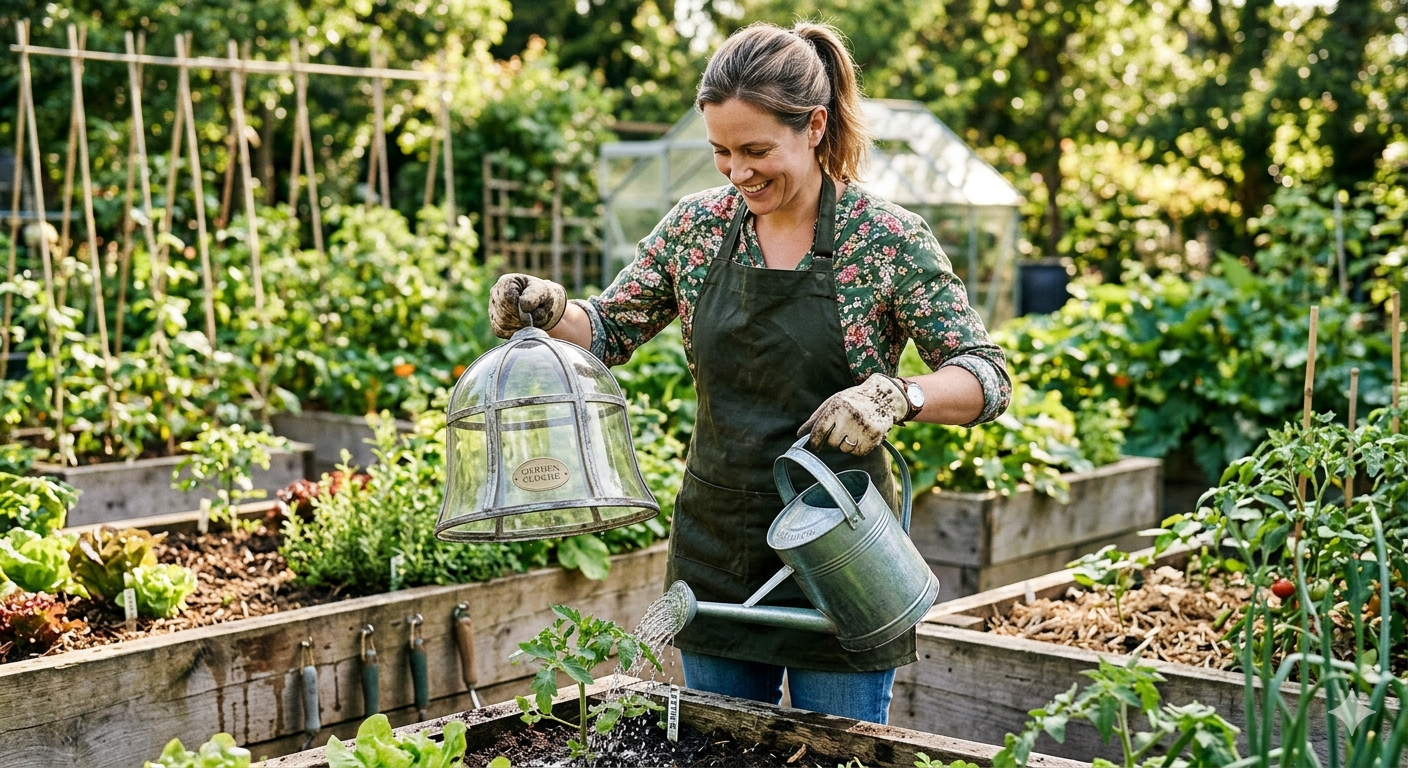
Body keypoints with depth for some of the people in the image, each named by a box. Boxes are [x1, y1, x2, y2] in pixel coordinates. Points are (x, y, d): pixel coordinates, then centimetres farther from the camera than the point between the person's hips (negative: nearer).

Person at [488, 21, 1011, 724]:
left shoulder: (889, 240, -11)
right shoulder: (697, 226, 1)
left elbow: (986, 378, -12)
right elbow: (609, 331, 9)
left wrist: (894, 396, -31)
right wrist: (547, 310, -13)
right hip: (715, 554, 4)